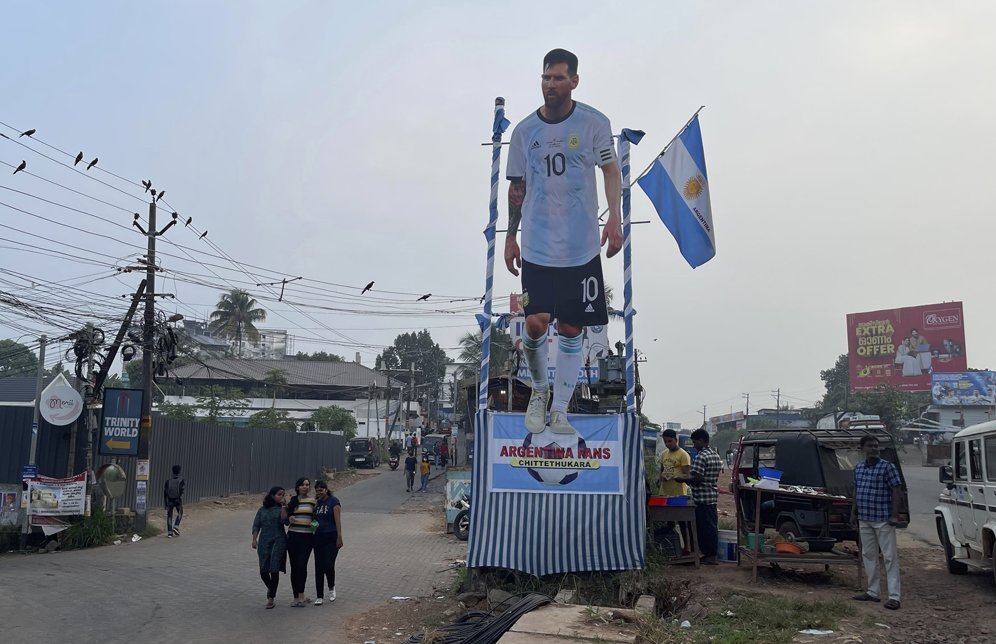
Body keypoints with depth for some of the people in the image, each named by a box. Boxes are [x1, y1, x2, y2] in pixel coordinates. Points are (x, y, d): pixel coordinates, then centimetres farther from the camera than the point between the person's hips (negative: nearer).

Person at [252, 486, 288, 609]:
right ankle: (270, 588, 33)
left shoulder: (282, 508, 3)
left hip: (278, 542, -2)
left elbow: (284, 520, -15)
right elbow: (256, 526, 8)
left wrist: (284, 506, -15)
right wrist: (254, 539, -2)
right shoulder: (262, 510, 9)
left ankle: (271, 598, 6)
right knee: (263, 571, 2)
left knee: (274, 570, -5)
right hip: (264, 542, 2)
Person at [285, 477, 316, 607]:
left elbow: (316, 517, 15)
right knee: (294, 566, 4)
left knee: (302, 564, -13)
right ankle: (297, 597, 12)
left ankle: (301, 596, -10)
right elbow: (286, 518, 12)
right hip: (293, 536, 2)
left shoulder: (313, 501, 6)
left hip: (307, 537, -2)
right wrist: (289, 518, -10)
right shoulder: (292, 500, 7)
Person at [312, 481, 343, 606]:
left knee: (329, 566, -10)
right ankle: (319, 596, 11)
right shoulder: (317, 503, 13)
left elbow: (338, 520, -10)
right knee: (319, 567, 5)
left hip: (331, 537, -5)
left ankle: (332, 588, 18)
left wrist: (339, 537, -15)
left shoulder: (333, 501, -4)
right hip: (318, 538, 5)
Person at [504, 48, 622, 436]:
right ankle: (539, 389, 18)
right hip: (536, 248, 1)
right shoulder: (524, 130, 6)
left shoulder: (594, 123, 1)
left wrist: (614, 218, -6)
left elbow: (611, 171, 8)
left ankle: (560, 410, 16)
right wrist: (510, 237, 11)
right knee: (536, 323, -11)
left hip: (582, 248, 0)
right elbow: (517, 187, 13)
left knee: (571, 330, 4)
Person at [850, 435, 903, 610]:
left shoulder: (887, 467, -9)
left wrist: (894, 515, -16)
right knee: (868, 555, 13)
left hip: (883, 520, -7)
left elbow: (897, 491, -11)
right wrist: (853, 513, 16)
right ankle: (873, 592, 23)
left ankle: (894, 597, -2)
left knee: (890, 557, -4)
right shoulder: (858, 468, 10)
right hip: (864, 520, 7)